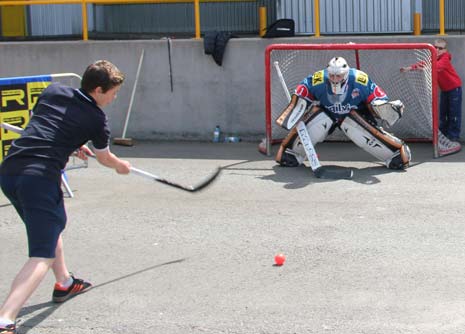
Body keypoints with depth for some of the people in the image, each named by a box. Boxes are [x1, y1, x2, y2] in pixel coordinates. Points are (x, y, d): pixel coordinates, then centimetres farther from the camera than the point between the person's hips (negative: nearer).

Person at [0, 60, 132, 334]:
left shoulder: (53, 92, 16)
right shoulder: (96, 119, 4)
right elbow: (105, 158, 23)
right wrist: (121, 166, 44)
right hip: (41, 177, -8)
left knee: (53, 224, 32)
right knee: (43, 256, -9)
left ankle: (64, 283, 50)